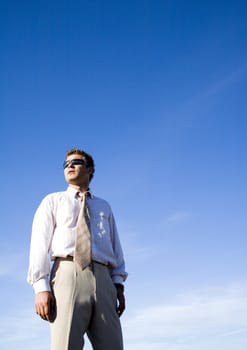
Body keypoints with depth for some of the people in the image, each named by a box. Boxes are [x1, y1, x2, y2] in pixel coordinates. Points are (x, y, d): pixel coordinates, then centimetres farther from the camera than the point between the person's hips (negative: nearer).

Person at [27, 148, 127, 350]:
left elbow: (115, 248, 21)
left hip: (102, 278, 3)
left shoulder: (104, 207, 29)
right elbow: (40, 244, 7)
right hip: (68, 274, -3)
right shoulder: (52, 201, 20)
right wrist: (41, 287, -8)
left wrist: (118, 284, 5)